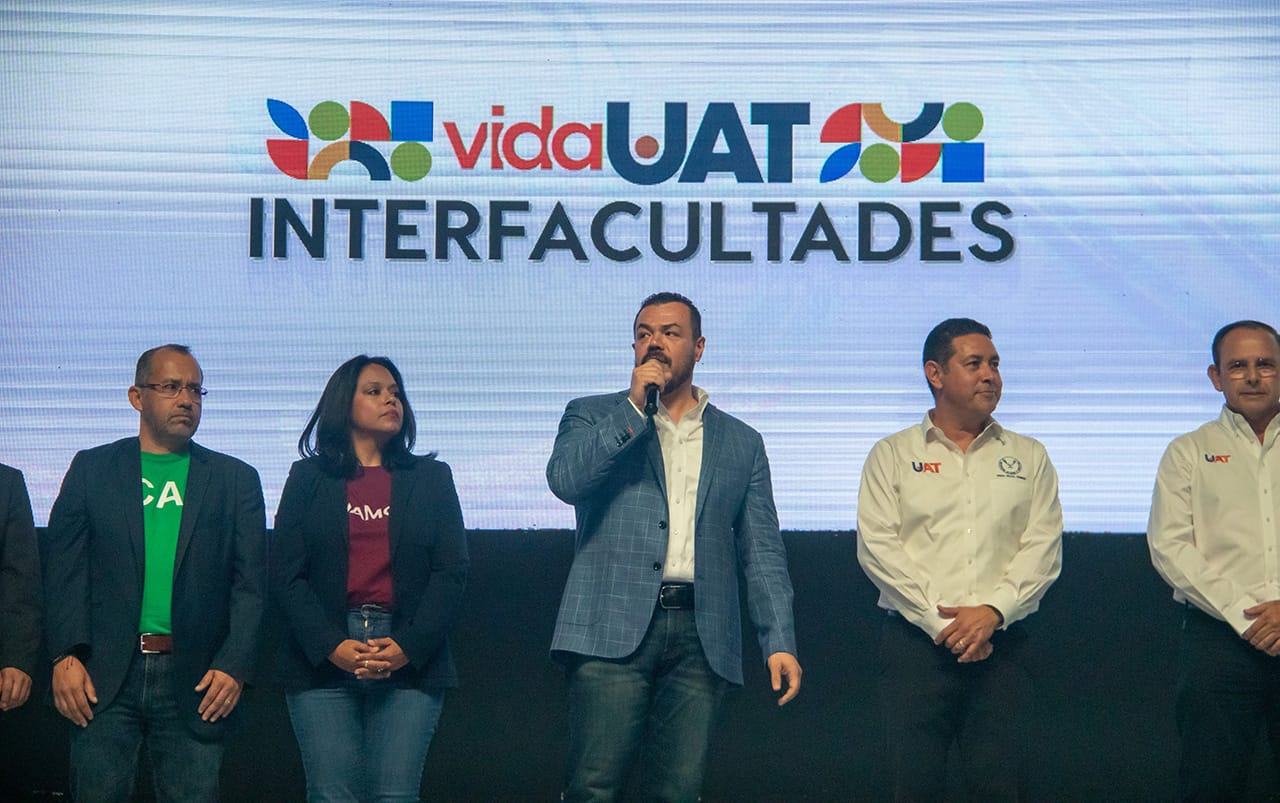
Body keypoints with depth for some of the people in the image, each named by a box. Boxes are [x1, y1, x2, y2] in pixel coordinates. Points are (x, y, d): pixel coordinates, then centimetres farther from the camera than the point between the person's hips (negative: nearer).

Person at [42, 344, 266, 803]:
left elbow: (250, 583, 6)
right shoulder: (92, 469, 11)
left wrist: (234, 666, -6)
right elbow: (63, 568, 5)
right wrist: (66, 656, -7)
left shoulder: (235, 480, 11)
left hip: (195, 680, 0)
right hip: (105, 676, 0)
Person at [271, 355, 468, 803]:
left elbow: (451, 573, 6)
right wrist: (332, 646, -10)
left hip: (411, 660, 1)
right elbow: (285, 574, 4)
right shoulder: (308, 477, 11)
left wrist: (408, 646, -8)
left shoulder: (431, 478, 13)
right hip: (323, 661, 0)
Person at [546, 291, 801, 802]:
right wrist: (634, 408, -5)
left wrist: (780, 641, 3)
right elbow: (565, 481, -7)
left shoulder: (740, 443, 18)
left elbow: (762, 552, 14)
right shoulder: (592, 416, 14)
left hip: (700, 639, 2)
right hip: (614, 630, -2)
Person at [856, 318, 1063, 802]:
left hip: (1000, 646, 1)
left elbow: (1043, 546, 4)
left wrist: (994, 611, -12)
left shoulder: (1029, 457, 14)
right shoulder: (892, 456, 9)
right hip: (915, 643, -1)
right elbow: (877, 546, -2)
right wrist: (940, 622, -11)